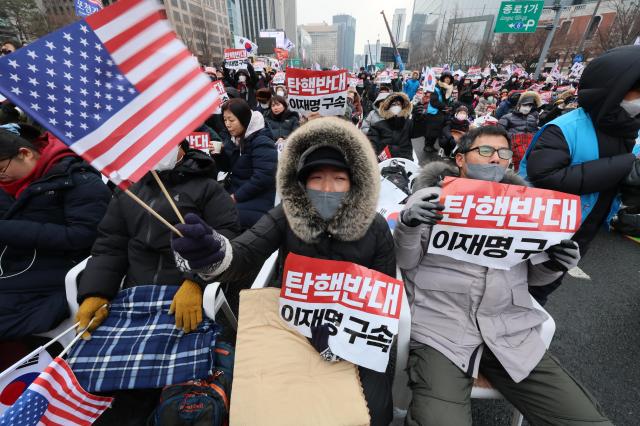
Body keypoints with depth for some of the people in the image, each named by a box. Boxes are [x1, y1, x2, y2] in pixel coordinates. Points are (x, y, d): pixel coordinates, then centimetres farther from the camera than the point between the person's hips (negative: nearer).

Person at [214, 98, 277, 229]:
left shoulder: (261, 142, -16)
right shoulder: (232, 137, 8)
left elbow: (263, 178, -23)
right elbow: (227, 168, 15)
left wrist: (237, 197, -18)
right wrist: (218, 154, -6)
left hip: (256, 200, -7)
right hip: (234, 190, 8)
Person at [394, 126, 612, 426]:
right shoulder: (430, 196, 2)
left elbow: (530, 275, 18)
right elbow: (405, 261, -1)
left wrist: (552, 265, -4)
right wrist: (407, 225, -21)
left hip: (511, 331, 5)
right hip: (438, 327, -4)